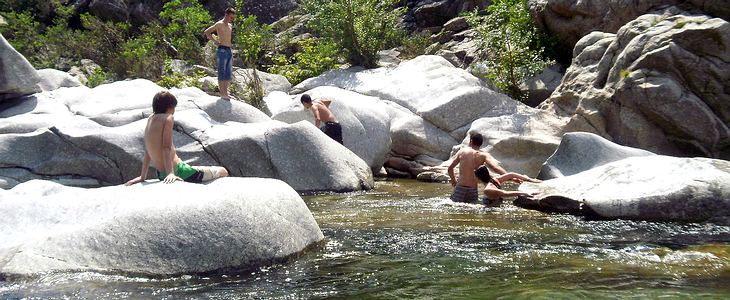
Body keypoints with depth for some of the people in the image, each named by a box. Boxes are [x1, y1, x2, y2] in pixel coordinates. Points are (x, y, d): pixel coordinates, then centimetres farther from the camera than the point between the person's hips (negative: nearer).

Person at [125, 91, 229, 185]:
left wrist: (142, 177, 15)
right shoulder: (167, 118, -9)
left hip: (161, 175, 9)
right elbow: (166, 147, -20)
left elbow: (147, 151, 14)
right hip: (177, 172, -9)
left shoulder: (150, 120, 12)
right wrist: (170, 173, -26)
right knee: (223, 172, 2)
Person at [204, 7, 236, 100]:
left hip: (229, 51, 8)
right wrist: (215, 41, -12)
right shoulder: (219, 24, -7)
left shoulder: (230, 26, 17)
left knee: (229, 73, 7)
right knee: (222, 73, -7)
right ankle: (222, 93, -6)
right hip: (222, 50, -8)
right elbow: (207, 32, -12)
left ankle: (225, 92, 13)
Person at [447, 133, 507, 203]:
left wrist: (453, 180, 26)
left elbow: (450, 168, 11)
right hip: (473, 190, 0)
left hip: (460, 188, 0)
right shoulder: (483, 155, 1)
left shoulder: (462, 151, 6)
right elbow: (495, 167, -15)